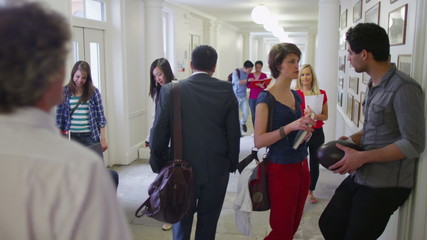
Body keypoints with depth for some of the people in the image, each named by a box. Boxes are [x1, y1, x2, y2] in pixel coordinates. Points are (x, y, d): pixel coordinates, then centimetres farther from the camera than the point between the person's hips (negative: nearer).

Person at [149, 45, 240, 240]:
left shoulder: (170, 90, -7)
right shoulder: (226, 90, -5)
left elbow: (158, 133, -6)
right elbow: (234, 133, -4)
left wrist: (158, 166, 7)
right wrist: (232, 164, 10)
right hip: (216, 169, 1)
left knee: (181, 224, 16)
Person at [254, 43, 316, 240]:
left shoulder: (296, 96, 9)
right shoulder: (266, 98, -12)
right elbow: (258, 141, -18)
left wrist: (306, 131, 0)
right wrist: (290, 127, -27)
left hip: (302, 166, 7)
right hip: (281, 169, -7)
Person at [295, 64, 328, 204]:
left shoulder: (321, 94, 2)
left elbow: (325, 116, 5)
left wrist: (316, 116, -15)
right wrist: (304, 113, -20)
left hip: (317, 133, 3)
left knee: (314, 164, 12)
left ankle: (310, 192, 30)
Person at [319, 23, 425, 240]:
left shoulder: (404, 88, -20)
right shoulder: (373, 85, 9)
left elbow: (413, 144, -22)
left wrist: (362, 157, -22)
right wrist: (353, 138, 2)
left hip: (384, 185, -8)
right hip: (359, 177, 8)